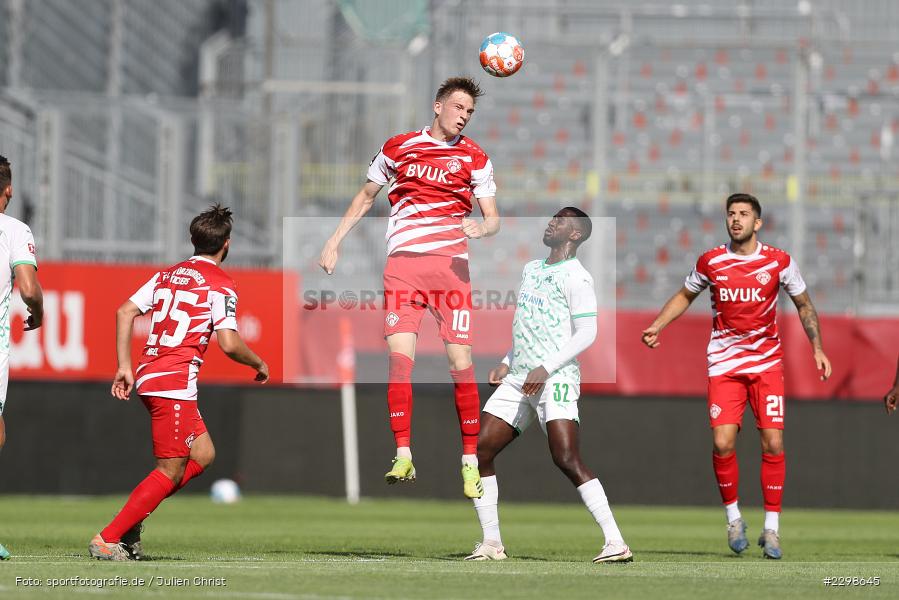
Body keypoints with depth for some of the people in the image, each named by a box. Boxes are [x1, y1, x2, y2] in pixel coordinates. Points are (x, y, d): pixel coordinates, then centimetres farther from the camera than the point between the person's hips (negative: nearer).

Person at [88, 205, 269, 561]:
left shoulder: (167, 275, 16)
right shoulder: (220, 284, -5)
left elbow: (125, 312, 10)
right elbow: (229, 344, -13)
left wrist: (125, 367, 11)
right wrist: (259, 364, 6)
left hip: (148, 377, 8)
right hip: (174, 384, -8)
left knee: (203, 455, 15)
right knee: (171, 471, -5)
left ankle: (131, 517, 8)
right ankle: (108, 538, -11)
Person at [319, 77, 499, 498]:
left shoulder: (474, 158, 10)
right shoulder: (398, 147, 12)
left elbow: (493, 218, 8)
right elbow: (366, 196, 24)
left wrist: (482, 228, -16)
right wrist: (334, 242, 19)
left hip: (450, 260, 0)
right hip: (402, 262, 0)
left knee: (460, 361, -6)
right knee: (399, 355, -13)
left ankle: (470, 460, 1)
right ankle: (403, 456, -12)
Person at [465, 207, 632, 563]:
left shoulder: (576, 277, -6)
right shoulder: (531, 270, 21)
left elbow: (586, 333, -13)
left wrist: (546, 368, -20)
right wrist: (507, 362, 18)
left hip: (555, 379, -9)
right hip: (518, 380, 9)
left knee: (567, 459, -21)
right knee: (479, 452, 0)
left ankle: (616, 543, -21)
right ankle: (491, 544, 7)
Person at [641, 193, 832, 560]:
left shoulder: (779, 262, -3)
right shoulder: (710, 262, -1)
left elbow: (804, 305, 10)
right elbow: (684, 296, 16)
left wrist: (817, 347, 1)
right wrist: (656, 327, 3)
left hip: (767, 362, 0)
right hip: (724, 363, 0)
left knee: (773, 443, -9)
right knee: (722, 444, -12)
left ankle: (772, 529, 3)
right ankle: (733, 518, 10)